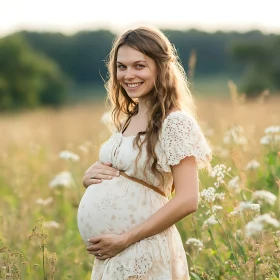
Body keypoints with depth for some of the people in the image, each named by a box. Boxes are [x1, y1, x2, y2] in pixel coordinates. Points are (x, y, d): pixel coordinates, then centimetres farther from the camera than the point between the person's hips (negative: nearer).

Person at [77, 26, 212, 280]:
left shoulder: (175, 122, -14)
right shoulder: (127, 120, 9)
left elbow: (188, 200, -19)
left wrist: (124, 239, -19)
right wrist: (91, 176, -2)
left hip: (143, 255, -7)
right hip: (110, 253, 7)